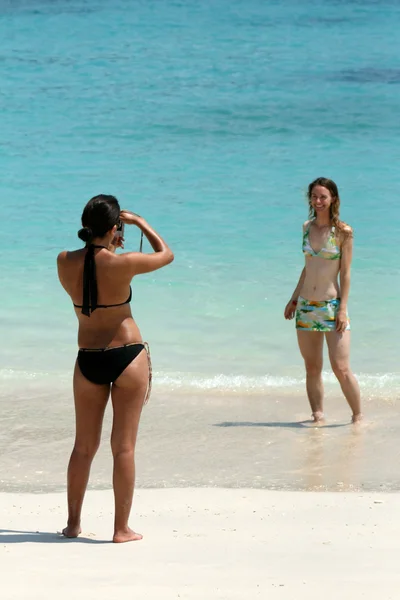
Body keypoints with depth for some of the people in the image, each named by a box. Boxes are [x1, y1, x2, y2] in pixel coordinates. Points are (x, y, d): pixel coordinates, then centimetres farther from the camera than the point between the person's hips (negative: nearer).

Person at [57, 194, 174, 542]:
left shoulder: (65, 263, -5)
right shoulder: (122, 264, -16)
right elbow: (166, 255, 1)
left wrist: (104, 249, 23)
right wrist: (140, 223, 11)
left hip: (88, 360, 4)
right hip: (128, 356, -4)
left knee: (84, 446, 15)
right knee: (124, 446, 2)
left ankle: (73, 523, 22)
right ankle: (122, 528, 5)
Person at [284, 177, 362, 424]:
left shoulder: (343, 232, -7)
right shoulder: (307, 227, 9)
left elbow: (345, 273, -7)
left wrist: (343, 308, -12)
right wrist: (294, 298, 16)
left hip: (332, 306, -5)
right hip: (306, 307, 5)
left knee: (341, 369, -9)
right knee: (312, 368, 8)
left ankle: (358, 417, 2)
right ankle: (318, 416, 15)